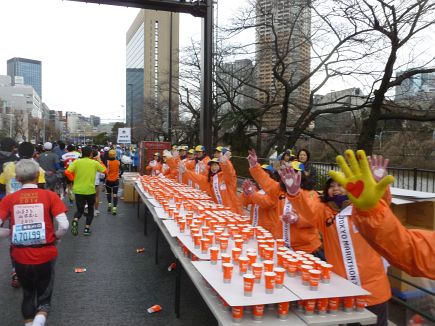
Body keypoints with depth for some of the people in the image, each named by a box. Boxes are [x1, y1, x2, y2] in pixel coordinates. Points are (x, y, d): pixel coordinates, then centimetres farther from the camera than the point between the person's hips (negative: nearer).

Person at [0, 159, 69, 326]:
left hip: (20, 257, 2)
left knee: (27, 294, 26)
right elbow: (64, 225, -16)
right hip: (45, 254, -2)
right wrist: (55, 236, 3)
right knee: (44, 296, 15)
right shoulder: (50, 195, -8)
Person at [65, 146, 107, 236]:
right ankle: (87, 228, 13)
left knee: (80, 209, 12)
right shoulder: (95, 163, -2)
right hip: (90, 190, -1)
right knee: (90, 208, 20)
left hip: (78, 190, 1)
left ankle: (75, 220, -20)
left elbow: (67, 172, -12)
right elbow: (105, 170, 11)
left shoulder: (76, 162, -2)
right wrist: (100, 161, 23)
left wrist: (73, 179, 5)